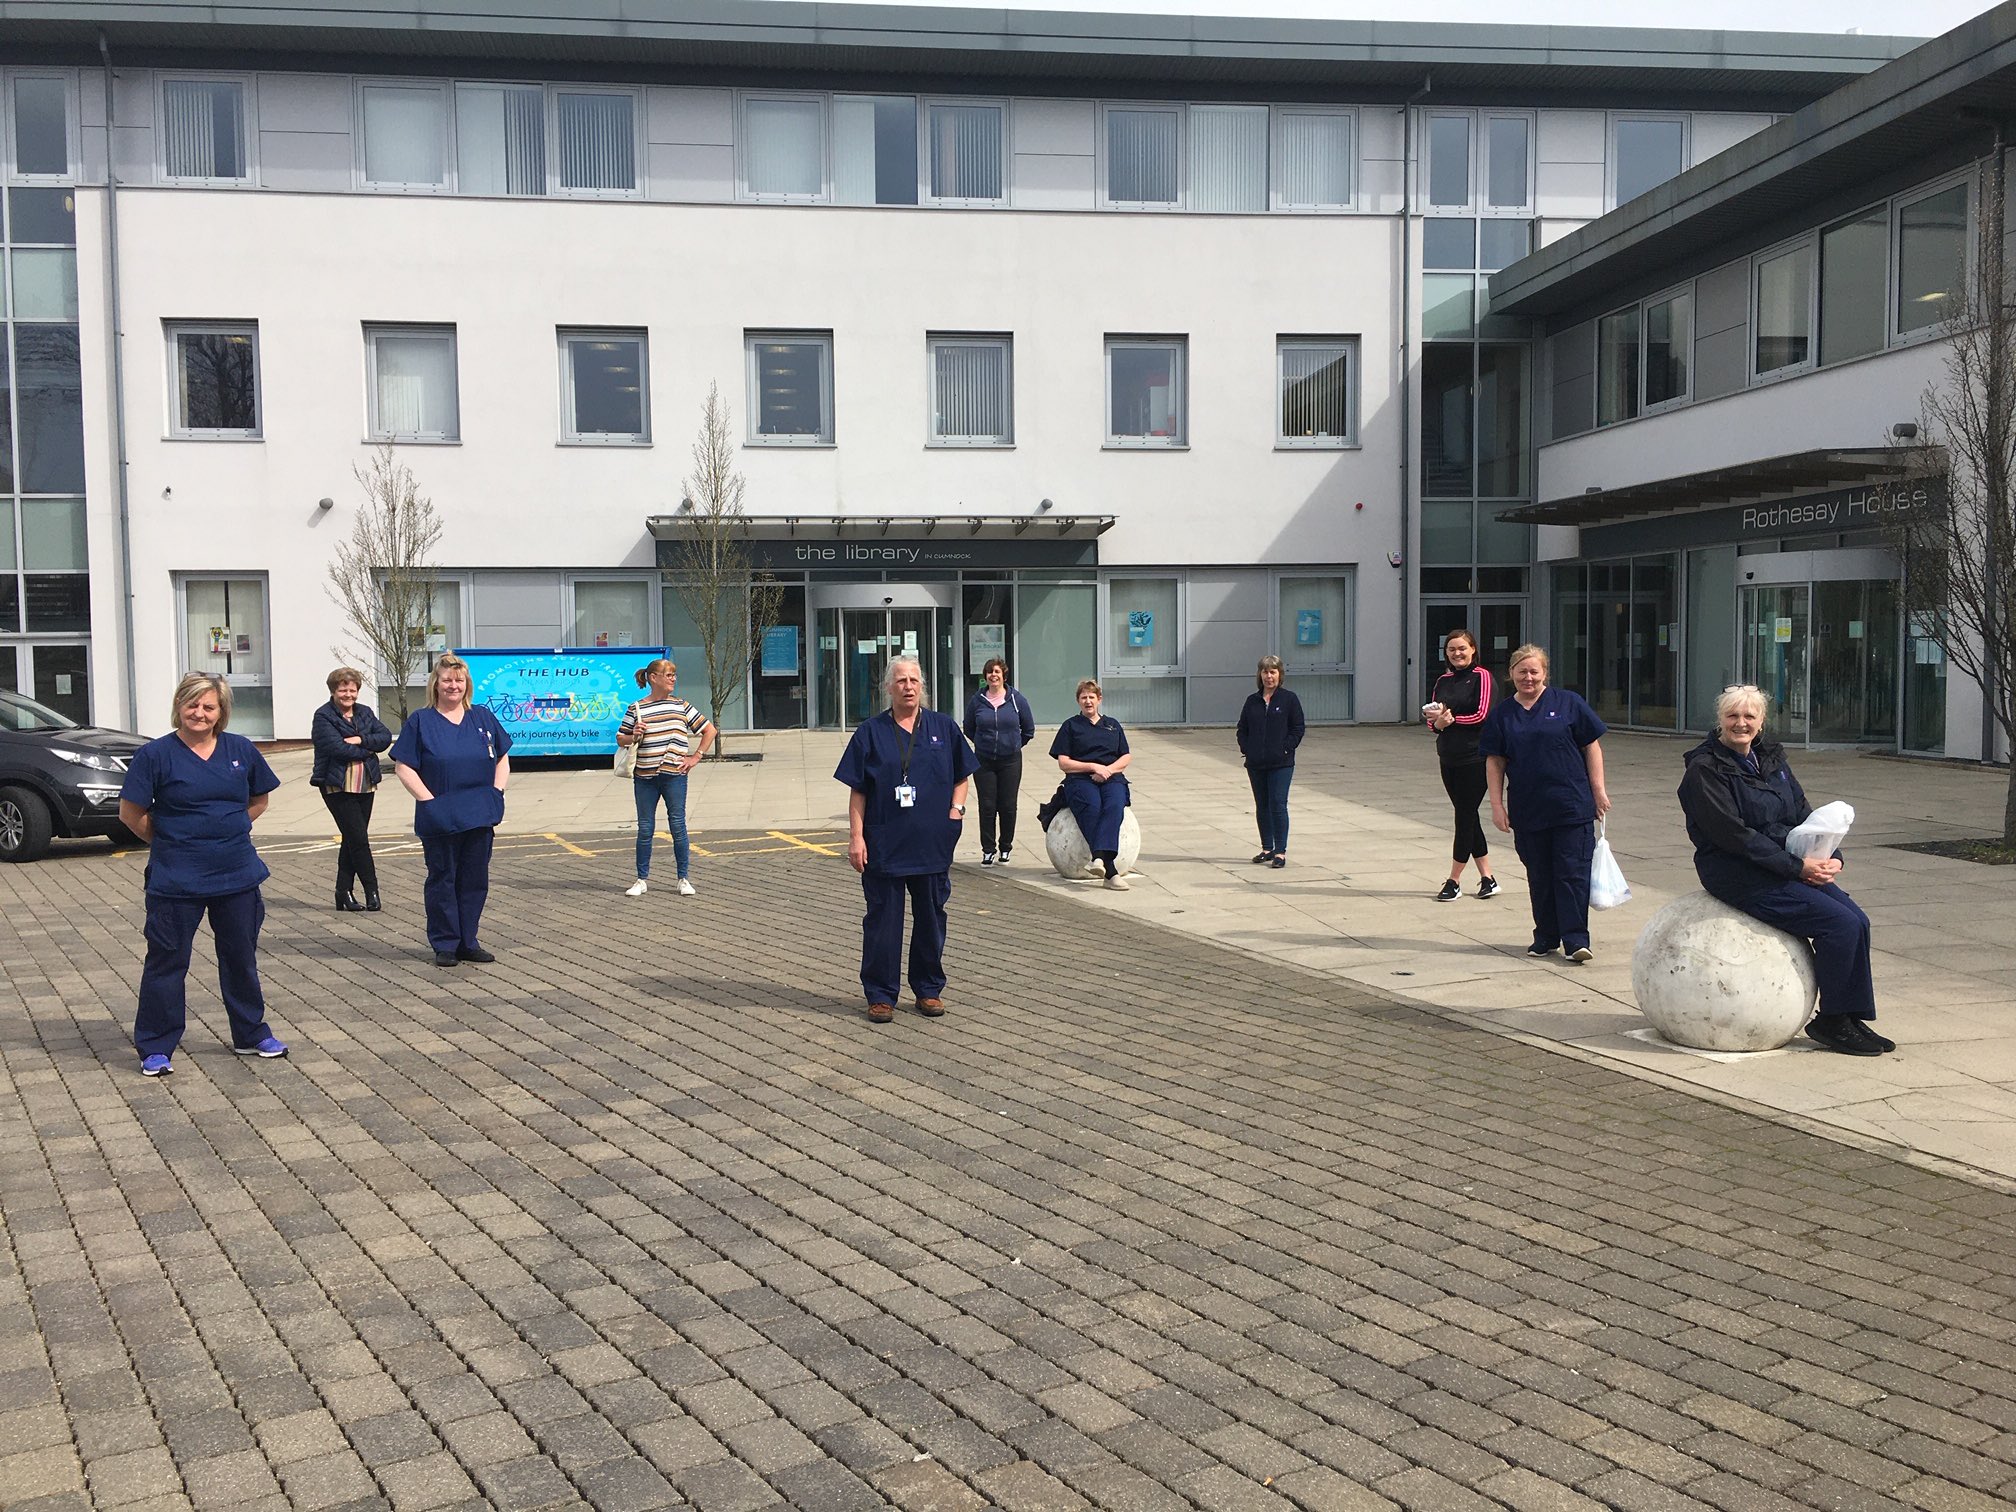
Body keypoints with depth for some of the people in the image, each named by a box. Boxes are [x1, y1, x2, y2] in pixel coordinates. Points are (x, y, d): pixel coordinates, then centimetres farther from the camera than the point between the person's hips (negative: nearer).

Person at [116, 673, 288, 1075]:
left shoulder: (241, 750, 3)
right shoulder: (155, 754, -7)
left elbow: (259, 800, 16)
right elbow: (131, 814, -3)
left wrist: (229, 830, 5)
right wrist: (170, 841, 3)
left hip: (237, 875, 4)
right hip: (177, 879, -4)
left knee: (241, 957, 15)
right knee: (167, 962, 3)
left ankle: (251, 1034, 28)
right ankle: (155, 1048, 13)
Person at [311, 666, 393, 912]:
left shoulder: (365, 713, 13)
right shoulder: (323, 716, -6)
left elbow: (385, 736, 1)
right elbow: (337, 748, -18)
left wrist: (360, 740, -15)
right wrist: (368, 750, -8)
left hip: (365, 786, 6)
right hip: (338, 787, -6)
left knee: (352, 840, 9)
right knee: (359, 839, -9)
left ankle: (344, 893, 15)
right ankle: (371, 892, -3)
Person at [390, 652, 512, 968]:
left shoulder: (483, 717, 9)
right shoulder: (420, 721, 0)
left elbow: (502, 760, 15)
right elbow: (404, 767, -4)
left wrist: (496, 794, 1)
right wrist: (430, 801, -12)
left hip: (481, 817, 3)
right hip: (439, 820, -3)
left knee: (475, 879, 7)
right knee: (442, 879, 4)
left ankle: (467, 942, 17)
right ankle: (445, 944, 13)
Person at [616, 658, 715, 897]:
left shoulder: (681, 706, 6)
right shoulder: (636, 709, 4)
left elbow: (709, 730, 12)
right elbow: (620, 739, 9)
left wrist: (695, 757, 5)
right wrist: (634, 737, -11)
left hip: (674, 775, 0)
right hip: (644, 777, 0)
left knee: (678, 826, 1)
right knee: (645, 828, 5)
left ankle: (684, 879, 11)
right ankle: (642, 879, 15)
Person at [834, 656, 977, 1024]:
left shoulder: (943, 727, 6)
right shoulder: (871, 732, 1)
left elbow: (961, 776, 14)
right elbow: (857, 790, 0)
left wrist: (956, 807, -4)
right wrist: (856, 837, -6)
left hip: (933, 842, 2)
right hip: (883, 844, -2)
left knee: (931, 917, 11)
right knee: (883, 920, 3)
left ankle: (929, 989, 24)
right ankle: (881, 994, 13)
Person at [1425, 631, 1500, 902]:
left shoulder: (1481, 677, -4)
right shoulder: (1443, 681, 13)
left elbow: (1482, 716, -12)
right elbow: (1432, 719, 12)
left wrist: (1450, 718, -10)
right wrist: (1438, 722, -10)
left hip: (1474, 757, -6)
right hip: (1449, 759, 7)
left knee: (1465, 817, -3)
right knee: (1468, 817, 10)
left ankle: (1454, 881, 3)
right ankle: (1487, 879, 19)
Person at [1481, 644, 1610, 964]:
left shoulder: (1568, 703, 1)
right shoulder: (1501, 713, 8)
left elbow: (1592, 747, 3)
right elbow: (1495, 762, 8)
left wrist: (1598, 791, 0)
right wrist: (1497, 804, 2)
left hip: (1572, 806, -2)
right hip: (1527, 812, 3)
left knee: (1572, 873, -5)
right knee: (1538, 875, 9)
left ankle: (1576, 940, -3)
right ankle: (1545, 937, 20)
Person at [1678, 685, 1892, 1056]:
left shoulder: (1771, 758, 12)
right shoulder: (1704, 770, -12)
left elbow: (1803, 813, 12)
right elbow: (1733, 835, -18)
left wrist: (1830, 858, -6)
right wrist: (1798, 866, -19)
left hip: (1790, 865, 8)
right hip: (1738, 873, -8)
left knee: (1857, 921, -7)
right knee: (1840, 925, -17)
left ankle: (1853, 1018, 4)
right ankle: (1830, 1022, -1)